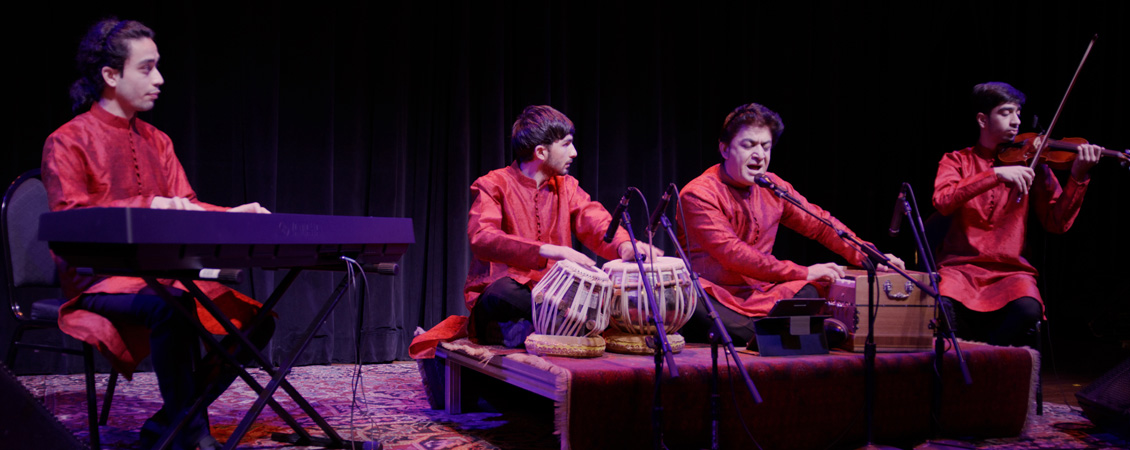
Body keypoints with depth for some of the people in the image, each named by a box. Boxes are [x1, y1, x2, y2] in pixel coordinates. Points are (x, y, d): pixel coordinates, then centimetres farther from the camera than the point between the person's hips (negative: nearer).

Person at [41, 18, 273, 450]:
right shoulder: (67, 142, -4)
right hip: (100, 282, -7)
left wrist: (231, 217, -9)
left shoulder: (157, 141, 16)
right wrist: (147, 206, -27)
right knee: (173, 307, -38)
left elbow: (187, 209, 11)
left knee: (257, 319, -9)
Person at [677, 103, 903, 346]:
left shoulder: (773, 187, 9)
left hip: (760, 293, 5)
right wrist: (804, 272, -22)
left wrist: (870, 257, 3)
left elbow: (819, 223, 17)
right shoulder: (698, 195, -12)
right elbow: (732, 253, -21)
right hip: (712, 298, -5)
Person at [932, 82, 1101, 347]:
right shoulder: (957, 161, 9)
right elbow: (943, 202, -13)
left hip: (1010, 271, 1)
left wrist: (1078, 177, -14)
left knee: (1028, 309, -32)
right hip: (960, 266, -1)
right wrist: (996, 174, -21)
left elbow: (1057, 222, 1)